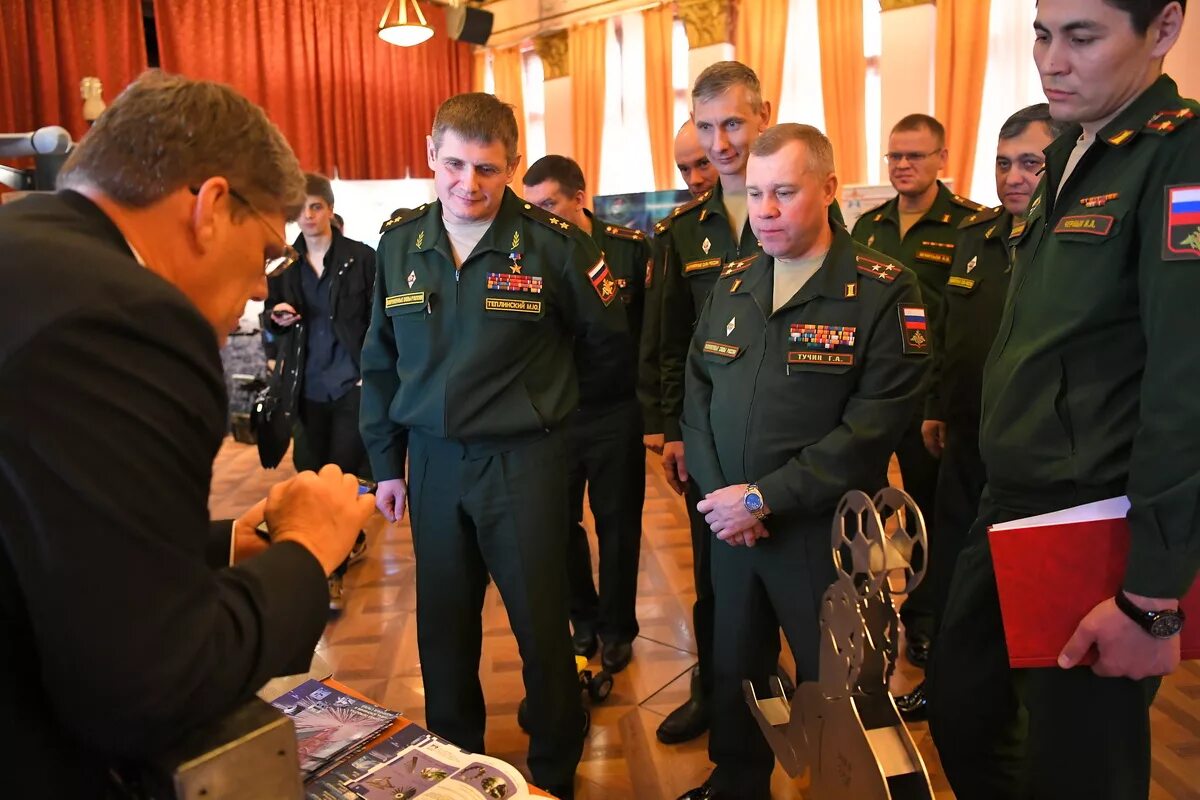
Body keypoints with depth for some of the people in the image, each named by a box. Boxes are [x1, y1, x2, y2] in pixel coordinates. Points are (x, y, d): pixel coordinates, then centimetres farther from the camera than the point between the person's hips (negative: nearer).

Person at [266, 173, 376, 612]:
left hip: (353, 380, -4)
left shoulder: (361, 257, -3)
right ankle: (353, 540, 34)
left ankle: (330, 573, 3)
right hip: (309, 386, 5)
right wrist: (277, 319, -7)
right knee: (314, 473, 12)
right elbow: (273, 325, 16)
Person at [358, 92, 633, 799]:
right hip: (432, 461, 4)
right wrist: (387, 462, 10)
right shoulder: (399, 243, 2)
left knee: (542, 625, 8)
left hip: (524, 460, -3)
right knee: (442, 624, 15)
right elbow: (381, 363, 10)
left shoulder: (553, 243, -12)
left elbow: (608, 345, 1)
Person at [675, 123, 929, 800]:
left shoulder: (884, 290, -11)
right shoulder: (732, 283, 7)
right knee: (735, 667, 20)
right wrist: (717, 492, -7)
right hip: (730, 522, 5)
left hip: (824, 532, -5)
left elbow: (875, 426, -18)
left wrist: (764, 497, -18)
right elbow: (698, 393, 7)